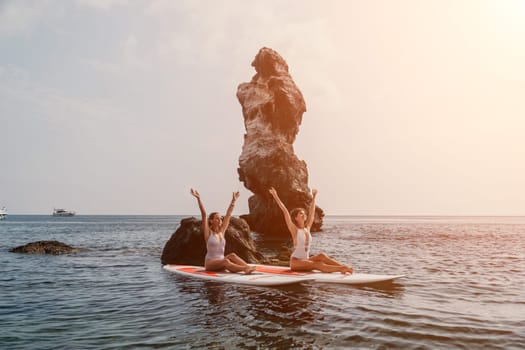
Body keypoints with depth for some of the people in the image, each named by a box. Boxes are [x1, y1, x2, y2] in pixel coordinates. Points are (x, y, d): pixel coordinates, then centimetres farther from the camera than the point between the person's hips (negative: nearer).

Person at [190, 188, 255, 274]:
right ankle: (244, 268, -52)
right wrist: (198, 199, -22)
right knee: (225, 261, -34)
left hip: (221, 262, 5)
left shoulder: (221, 231, 8)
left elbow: (228, 215, 9)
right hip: (210, 263, -5)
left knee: (232, 255, -25)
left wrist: (233, 200, 10)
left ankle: (248, 267, -43)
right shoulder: (208, 232, -5)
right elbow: (204, 214, -14)